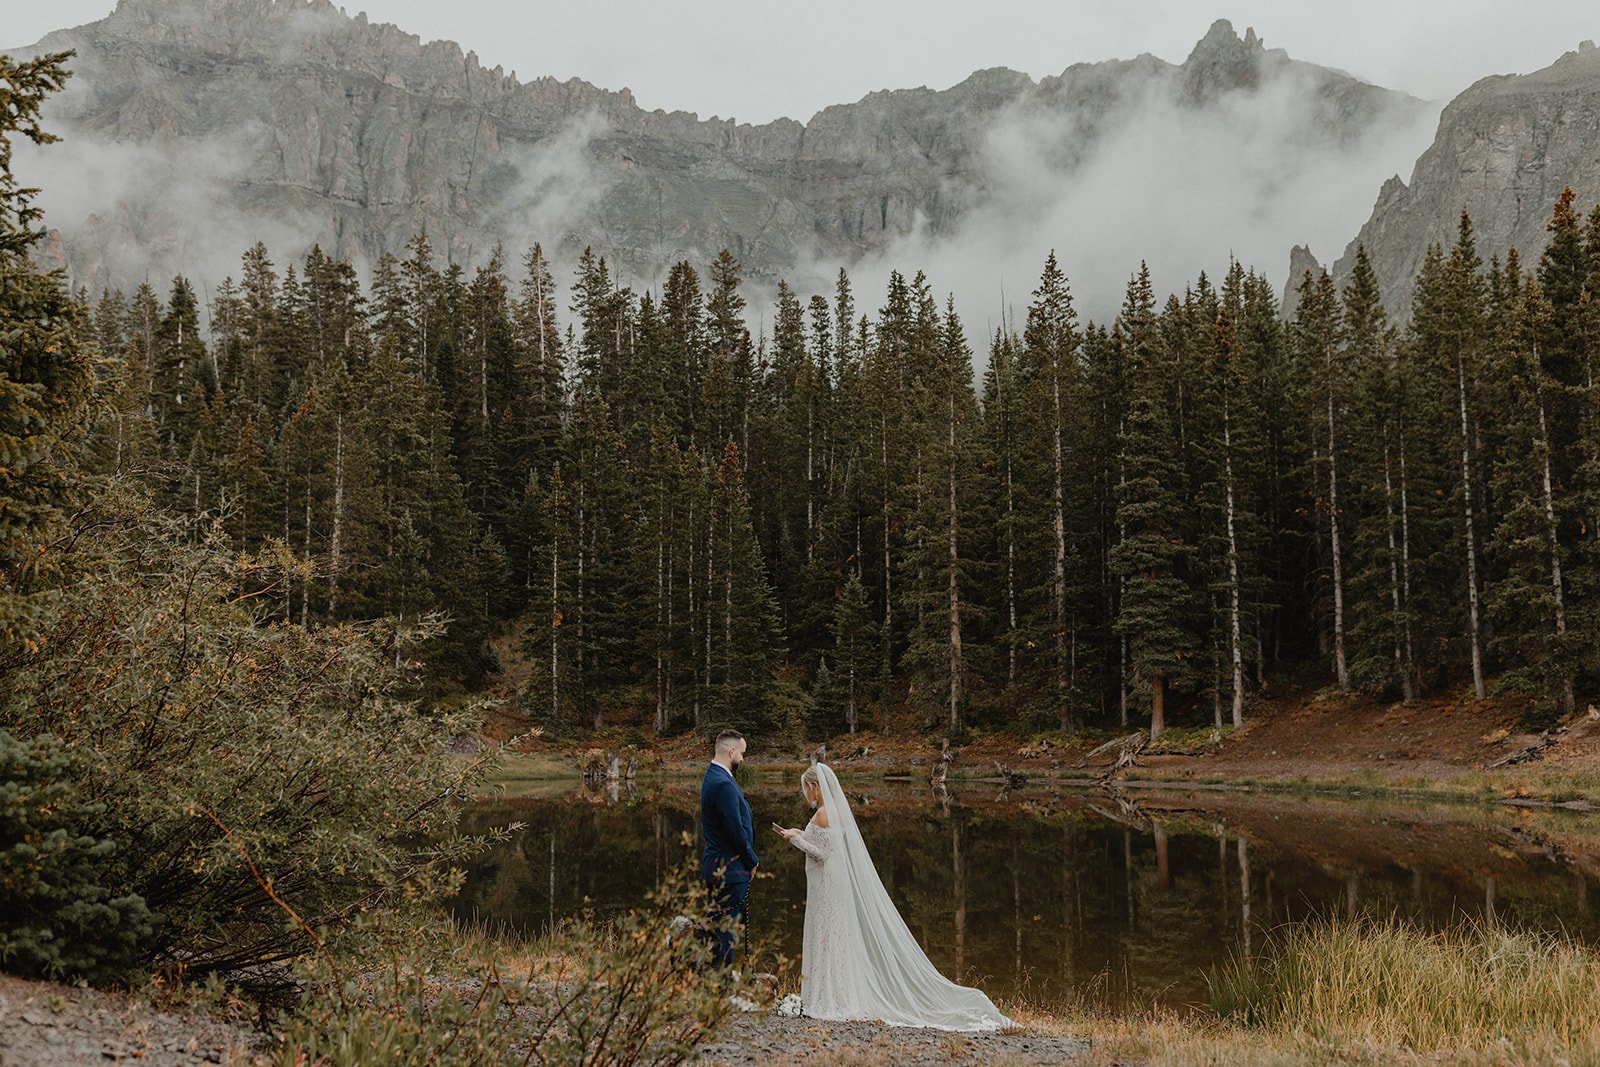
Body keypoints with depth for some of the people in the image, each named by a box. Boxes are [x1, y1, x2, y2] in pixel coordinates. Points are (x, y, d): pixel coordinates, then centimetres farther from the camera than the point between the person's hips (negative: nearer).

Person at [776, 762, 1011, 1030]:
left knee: (828, 940, -2)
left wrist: (795, 839, -13)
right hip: (839, 882, 10)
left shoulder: (823, 814, -18)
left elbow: (822, 854, -21)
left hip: (827, 887, -10)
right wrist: (801, 835, 16)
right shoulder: (837, 809, 11)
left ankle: (833, 1001, 4)